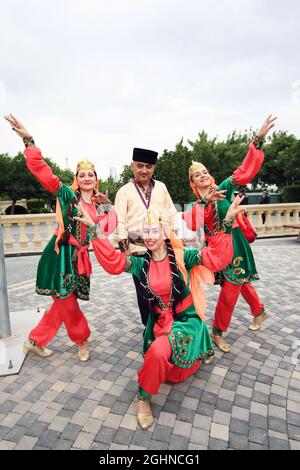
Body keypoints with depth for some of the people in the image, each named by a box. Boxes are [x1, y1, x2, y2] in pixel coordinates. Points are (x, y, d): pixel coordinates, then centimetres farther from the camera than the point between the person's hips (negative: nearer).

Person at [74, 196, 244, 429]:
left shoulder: (181, 256, -14)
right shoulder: (142, 263, -4)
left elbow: (215, 256, -21)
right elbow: (113, 260, -11)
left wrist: (227, 224, -32)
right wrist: (93, 229, -16)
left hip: (186, 319, -4)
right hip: (159, 321, 4)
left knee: (158, 353, -26)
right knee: (171, 373, 7)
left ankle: (144, 395, 3)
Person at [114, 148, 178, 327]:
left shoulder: (161, 187, 13)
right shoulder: (124, 191, 4)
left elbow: (171, 213, 15)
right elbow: (120, 221, -3)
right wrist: (123, 246, -11)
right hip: (138, 249, -2)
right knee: (143, 290, 7)